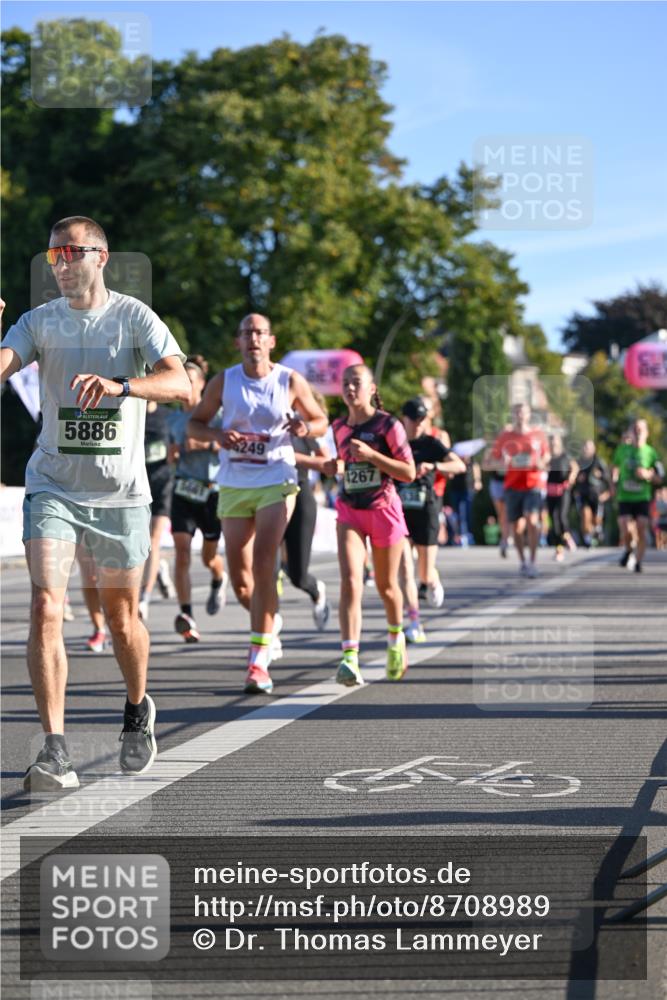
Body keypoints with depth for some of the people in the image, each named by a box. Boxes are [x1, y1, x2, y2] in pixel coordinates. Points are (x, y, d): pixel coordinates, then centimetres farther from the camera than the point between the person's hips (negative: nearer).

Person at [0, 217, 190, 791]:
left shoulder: (135, 317, -4)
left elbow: (180, 384, -18)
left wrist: (120, 385, -36)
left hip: (120, 491, -1)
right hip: (53, 486, 1)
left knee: (122, 617, 10)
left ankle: (138, 711, 40)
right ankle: (55, 751, -16)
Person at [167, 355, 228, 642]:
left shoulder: (215, 414, -3)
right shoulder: (174, 419, 10)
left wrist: (208, 444, -22)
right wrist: (176, 453, -2)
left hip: (212, 491, -2)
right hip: (183, 491, 2)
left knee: (209, 557, 9)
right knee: (182, 549, -16)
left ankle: (219, 580, 47)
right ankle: (186, 614, -22)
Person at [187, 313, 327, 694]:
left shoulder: (291, 382, -2)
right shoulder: (224, 381, 1)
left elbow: (321, 421, 10)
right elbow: (194, 423, 8)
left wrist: (306, 427, -14)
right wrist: (216, 434, -14)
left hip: (276, 483, -3)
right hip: (234, 486, 3)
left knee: (263, 565, -18)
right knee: (240, 581, 4)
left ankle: (259, 662, -17)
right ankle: (270, 621, 38)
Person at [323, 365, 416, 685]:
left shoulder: (388, 425, -8)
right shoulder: (338, 427, 6)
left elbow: (409, 473, -11)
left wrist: (371, 455, -21)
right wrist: (333, 467, 1)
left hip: (383, 510, -2)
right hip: (349, 512, 2)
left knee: (386, 586, 13)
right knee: (350, 583, -17)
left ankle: (396, 639, 44)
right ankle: (350, 659, -26)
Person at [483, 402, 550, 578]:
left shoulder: (538, 435, 6)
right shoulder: (504, 437, 5)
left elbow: (547, 457, 19)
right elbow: (487, 464, 6)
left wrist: (542, 464, -5)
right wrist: (500, 464, -15)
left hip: (533, 486, -1)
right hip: (512, 486, 1)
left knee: (532, 521, -19)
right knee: (517, 526, 3)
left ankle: (532, 562, -10)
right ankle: (522, 562, 22)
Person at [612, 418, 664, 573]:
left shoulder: (650, 452, 1)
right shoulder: (622, 449, 5)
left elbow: (659, 478, 5)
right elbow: (615, 466, 22)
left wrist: (647, 475, -14)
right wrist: (614, 482, 8)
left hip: (643, 498, -1)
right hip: (624, 497, 1)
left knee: (641, 531, -8)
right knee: (626, 532, -12)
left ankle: (638, 563, 7)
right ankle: (628, 550, 21)